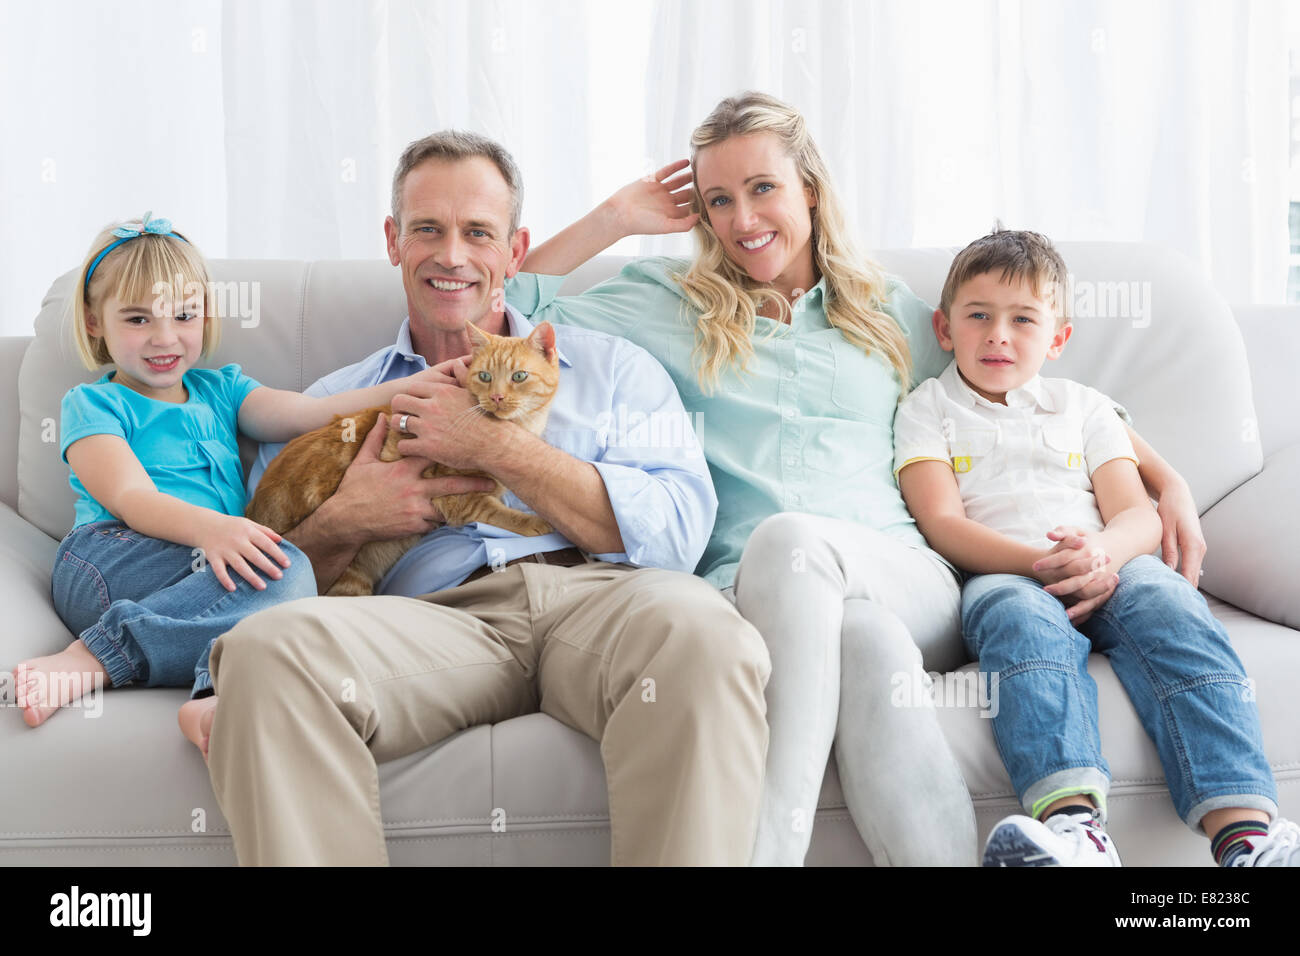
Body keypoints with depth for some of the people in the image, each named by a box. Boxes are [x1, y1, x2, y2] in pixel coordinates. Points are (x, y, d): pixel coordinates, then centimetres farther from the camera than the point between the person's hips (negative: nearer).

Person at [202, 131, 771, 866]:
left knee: (699, 627, -37)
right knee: (265, 647, -31)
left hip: (598, 595, 0)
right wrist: (343, 522, 0)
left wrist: (498, 446, 1)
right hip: (436, 620, 1)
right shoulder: (331, 405, 27)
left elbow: (678, 532, 5)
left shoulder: (609, 366, 23)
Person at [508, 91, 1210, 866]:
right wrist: (617, 216, 15)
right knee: (869, 641, -38)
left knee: (789, 539, -37)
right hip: (743, 587, 0)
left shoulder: (892, 314, 24)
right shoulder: (672, 305, 22)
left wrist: (1169, 482, 17)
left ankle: (770, 840, -43)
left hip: (902, 582, 1)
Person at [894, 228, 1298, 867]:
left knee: (1166, 600, -31)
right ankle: (1074, 825, -61)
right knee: (1020, 616, -38)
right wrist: (1042, 561, -17)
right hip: (1002, 576, -2)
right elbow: (943, 525, 1)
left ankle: (1244, 833, -48)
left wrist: (1103, 551, -15)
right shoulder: (928, 409, 17)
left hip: (1108, 571, 3)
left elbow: (1139, 516, 12)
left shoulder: (1083, 407, 25)